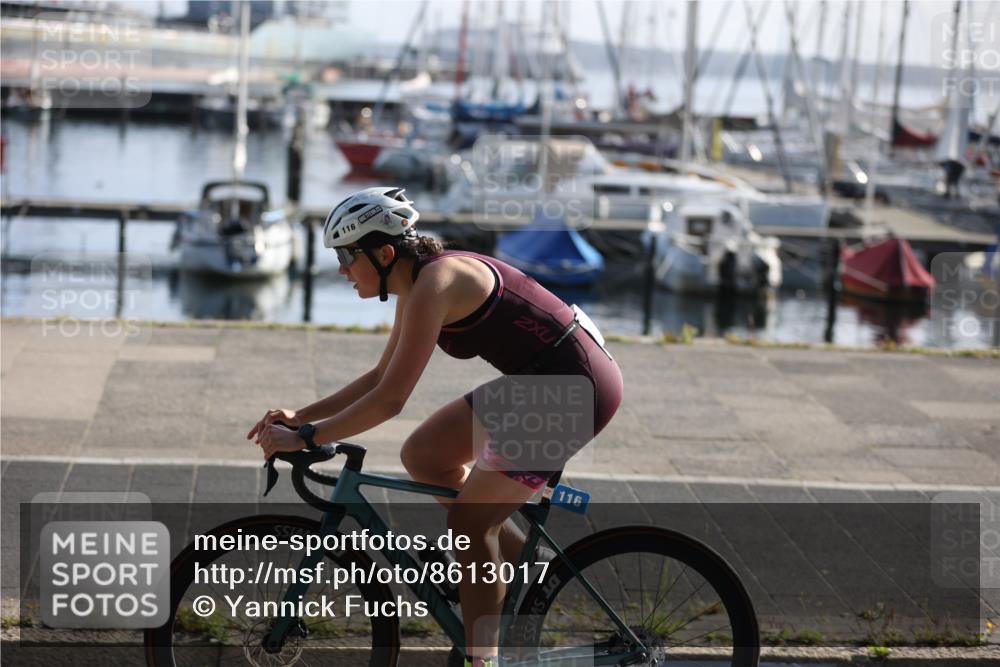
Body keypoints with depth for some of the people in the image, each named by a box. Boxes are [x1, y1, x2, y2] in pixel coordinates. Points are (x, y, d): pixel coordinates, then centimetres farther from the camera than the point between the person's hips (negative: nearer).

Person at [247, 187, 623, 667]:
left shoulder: (433, 283, -20)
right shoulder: (416, 285, 9)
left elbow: (390, 399, -24)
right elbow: (380, 377, 19)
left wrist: (303, 439, -18)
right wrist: (300, 416, 11)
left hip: (574, 385, -10)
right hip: (541, 379, 10)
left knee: (469, 520, -5)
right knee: (421, 457, 11)